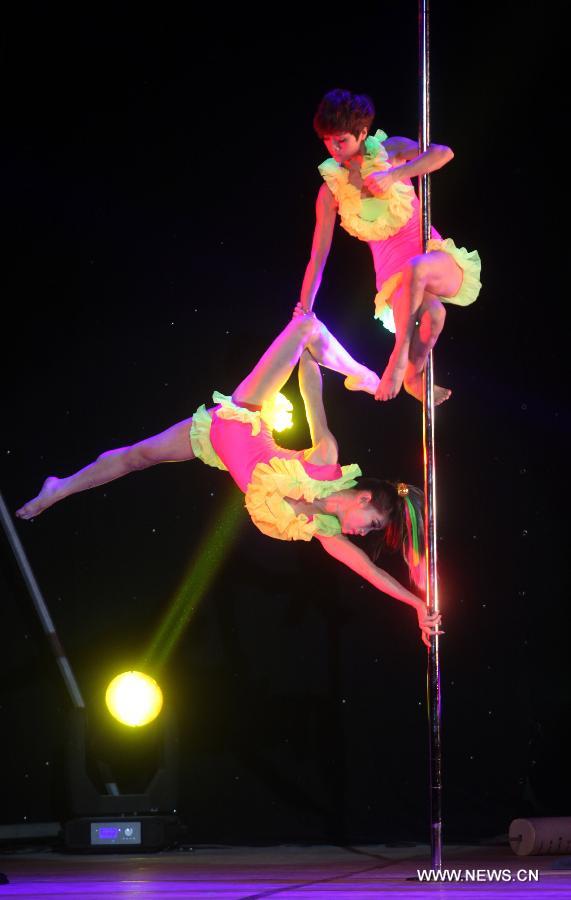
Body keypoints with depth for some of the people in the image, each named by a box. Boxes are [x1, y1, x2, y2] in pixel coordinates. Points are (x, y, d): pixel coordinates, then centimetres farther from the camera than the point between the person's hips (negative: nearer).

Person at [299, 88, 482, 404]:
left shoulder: (389, 151, -2)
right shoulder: (331, 189, 0)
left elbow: (443, 153, -20)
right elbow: (318, 256, 0)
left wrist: (393, 175, -31)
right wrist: (303, 313, -3)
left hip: (438, 263, 0)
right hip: (395, 280, 0)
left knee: (415, 268, -40)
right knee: (433, 313, -37)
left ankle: (400, 358, -31)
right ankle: (414, 377, -17)